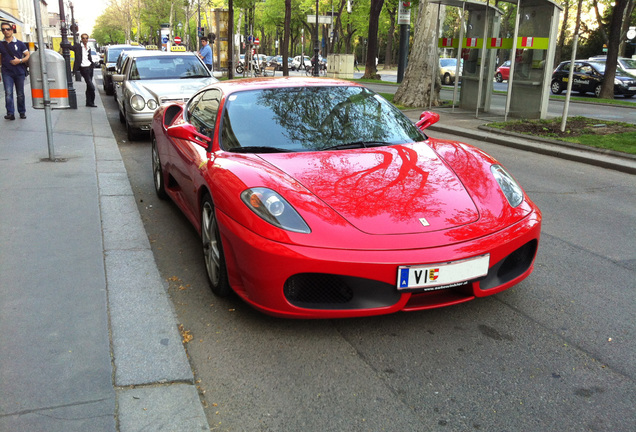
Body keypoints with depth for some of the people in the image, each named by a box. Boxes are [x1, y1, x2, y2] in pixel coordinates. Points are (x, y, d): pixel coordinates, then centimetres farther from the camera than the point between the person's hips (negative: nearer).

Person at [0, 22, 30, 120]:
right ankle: (10, 113, -15)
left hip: (19, 72, 0)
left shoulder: (20, 43, 5)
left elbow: (28, 55, 3)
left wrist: (20, 61, -13)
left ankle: (22, 112, 20)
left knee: (20, 94, 7)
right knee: (8, 93, -11)